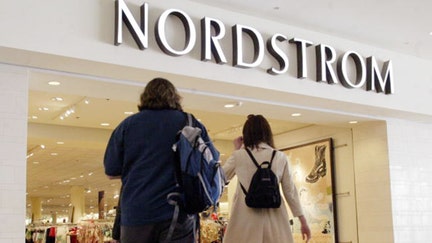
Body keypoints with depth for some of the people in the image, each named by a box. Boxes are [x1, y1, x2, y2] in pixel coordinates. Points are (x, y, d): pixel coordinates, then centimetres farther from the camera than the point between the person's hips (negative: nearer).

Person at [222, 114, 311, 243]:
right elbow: (290, 190, 6)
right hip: (274, 218, 1)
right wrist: (303, 221, 13)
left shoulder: (239, 156, 0)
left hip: (246, 218, -1)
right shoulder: (280, 157, 4)